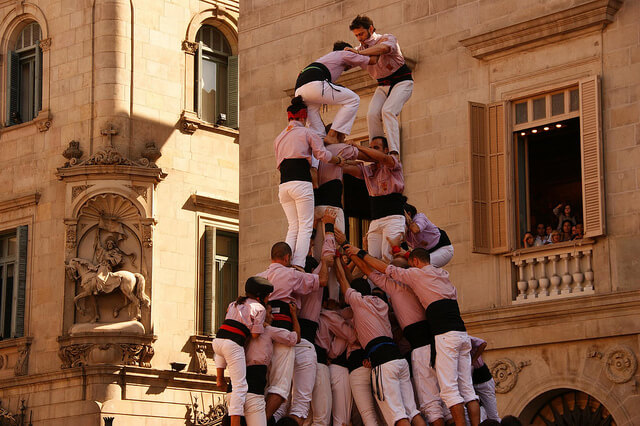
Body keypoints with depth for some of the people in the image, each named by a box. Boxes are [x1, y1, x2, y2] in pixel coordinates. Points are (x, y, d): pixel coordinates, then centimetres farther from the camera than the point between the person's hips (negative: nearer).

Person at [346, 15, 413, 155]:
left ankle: (394, 152, -37)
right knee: (372, 114, -18)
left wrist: (359, 52, -36)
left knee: (387, 111, -29)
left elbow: (384, 48, -38)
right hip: (383, 86, 6)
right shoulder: (361, 48, 6)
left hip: (402, 82, -6)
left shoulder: (388, 39, -13)